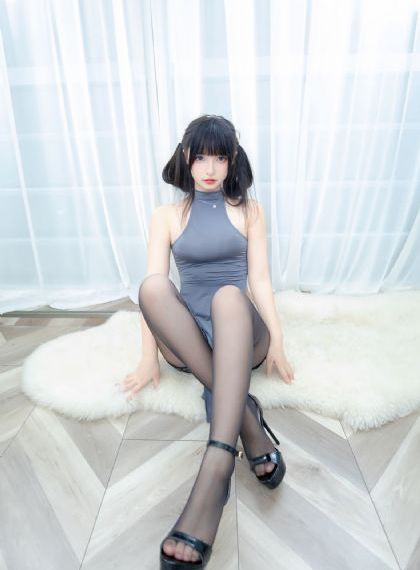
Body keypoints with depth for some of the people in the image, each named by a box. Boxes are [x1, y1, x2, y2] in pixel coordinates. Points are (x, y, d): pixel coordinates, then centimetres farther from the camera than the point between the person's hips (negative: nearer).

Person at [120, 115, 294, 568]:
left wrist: (276, 340, -9)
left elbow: (259, 280, 4)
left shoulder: (249, 210, 12)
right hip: (185, 338, 1)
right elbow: (154, 289, 0)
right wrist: (150, 356, -11)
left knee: (228, 295, -35)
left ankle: (215, 472, -47)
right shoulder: (166, 215, 11)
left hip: (240, 334, -1)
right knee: (152, 286, -29)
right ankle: (246, 415, -32)